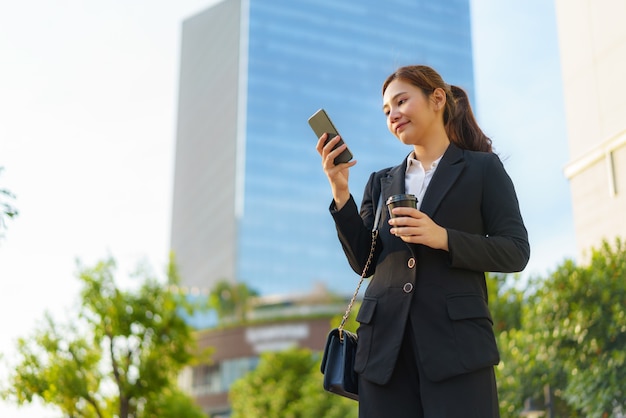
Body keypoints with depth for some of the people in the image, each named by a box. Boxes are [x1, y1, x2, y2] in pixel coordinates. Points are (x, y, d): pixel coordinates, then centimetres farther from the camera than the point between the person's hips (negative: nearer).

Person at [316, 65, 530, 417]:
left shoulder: (483, 168, 9)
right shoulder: (382, 183, 19)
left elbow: (516, 252, 1)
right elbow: (364, 264, 10)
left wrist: (443, 238, -12)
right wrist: (340, 192, 0)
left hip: (457, 342, -3)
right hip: (385, 344, 3)